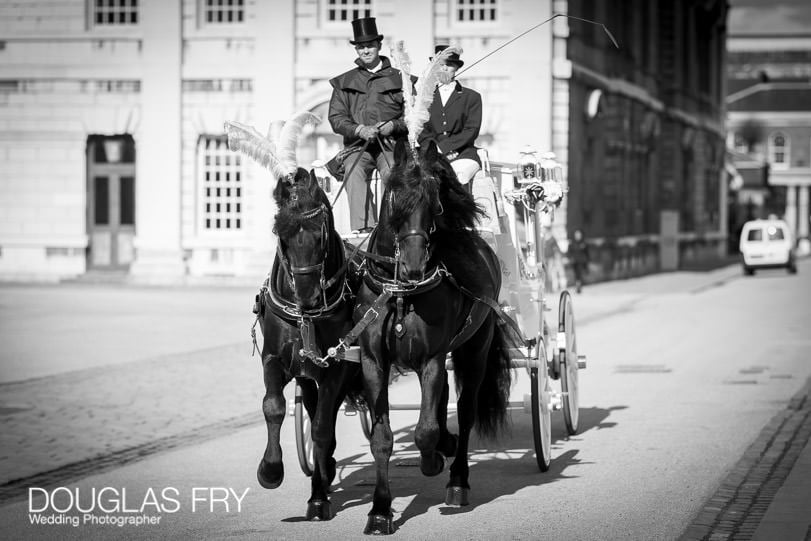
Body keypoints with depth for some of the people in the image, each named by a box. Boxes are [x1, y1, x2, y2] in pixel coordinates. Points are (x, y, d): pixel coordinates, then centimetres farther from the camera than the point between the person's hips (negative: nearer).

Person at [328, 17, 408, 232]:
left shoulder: (399, 79, 16)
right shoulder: (344, 82, 19)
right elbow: (336, 118, 9)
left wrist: (393, 126, -10)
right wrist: (359, 130, -9)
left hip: (390, 143, -1)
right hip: (357, 145, 1)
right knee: (354, 175, -30)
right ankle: (363, 229, -41)